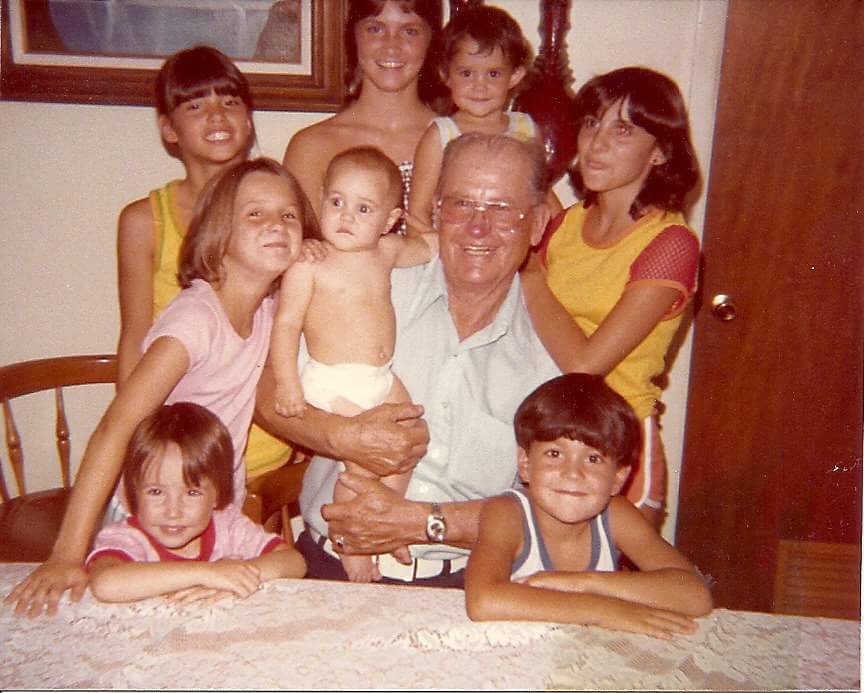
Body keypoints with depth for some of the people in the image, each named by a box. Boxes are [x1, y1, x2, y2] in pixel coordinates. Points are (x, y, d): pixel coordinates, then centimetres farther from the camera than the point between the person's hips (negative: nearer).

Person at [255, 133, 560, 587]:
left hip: (461, 584, 1)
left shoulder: (549, 349, 4)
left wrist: (421, 521, -12)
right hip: (330, 566, 0)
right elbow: (268, 394, 3)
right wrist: (346, 438, -16)